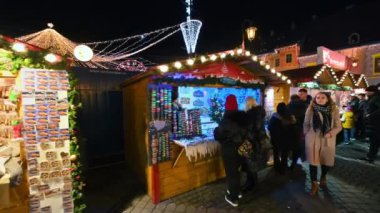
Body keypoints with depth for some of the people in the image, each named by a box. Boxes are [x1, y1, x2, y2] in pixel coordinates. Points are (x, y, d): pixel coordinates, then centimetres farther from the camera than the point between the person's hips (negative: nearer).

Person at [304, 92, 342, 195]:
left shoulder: (334, 110, -4)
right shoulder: (310, 110, -6)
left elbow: (338, 126, -1)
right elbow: (306, 124, 4)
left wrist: (330, 133, -17)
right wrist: (307, 135, -2)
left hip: (328, 140, 2)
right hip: (312, 140, -1)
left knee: (326, 160, 16)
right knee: (313, 161, 2)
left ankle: (323, 177, 46)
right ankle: (314, 184, 18)